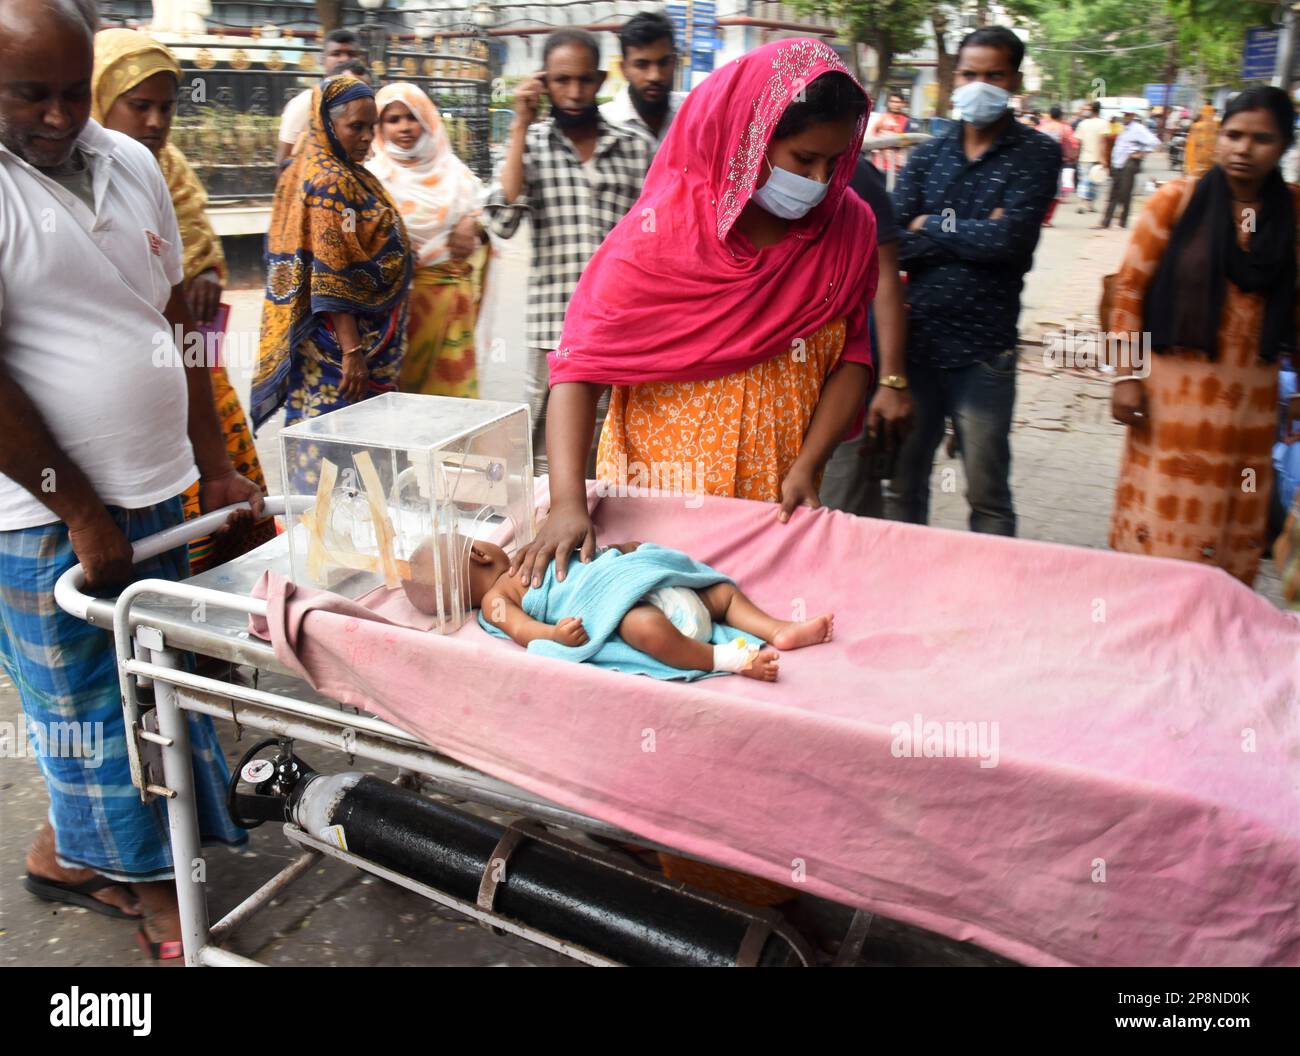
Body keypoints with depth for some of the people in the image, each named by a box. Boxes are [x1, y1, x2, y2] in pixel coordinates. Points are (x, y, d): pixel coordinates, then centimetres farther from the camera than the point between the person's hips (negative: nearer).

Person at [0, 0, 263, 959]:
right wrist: (81, 514, -14)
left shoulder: (131, 164, 8)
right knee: (89, 710, 9)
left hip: (154, 492, 7)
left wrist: (215, 468, 11)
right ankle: (152, 885, 28)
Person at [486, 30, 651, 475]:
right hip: (555, 327, -1)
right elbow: (502, 223, -11)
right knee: (549, 463, 6)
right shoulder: (530, 144, 5)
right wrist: (520, 127, -7)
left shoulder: (635, 147, 8)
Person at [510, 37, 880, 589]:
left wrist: (807, 467, -14)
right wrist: (568, 503, -29)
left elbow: (852, 356, 0)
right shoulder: (662, 230, -16)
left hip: (778, 498, 3)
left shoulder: (850, 227, -3)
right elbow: (580, 360, -19)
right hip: (660, 491, -3)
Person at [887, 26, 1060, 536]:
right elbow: (890, 243, -4)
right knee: (902, 484, 13)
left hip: (983, 350, -3)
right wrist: (973, 234, -12)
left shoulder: (1036, 154, -1)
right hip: (914, 342, 4)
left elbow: (1010, 239, -17)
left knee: (988, 496, 5)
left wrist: (933, 227, -5)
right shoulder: (927, 155, 9)